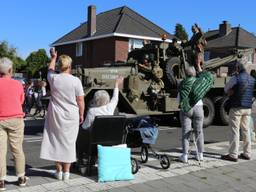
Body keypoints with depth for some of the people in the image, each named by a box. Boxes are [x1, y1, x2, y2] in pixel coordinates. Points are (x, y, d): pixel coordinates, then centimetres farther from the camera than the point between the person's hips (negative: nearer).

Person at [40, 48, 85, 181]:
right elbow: (80, 100, -6)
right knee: (68, 143, 8)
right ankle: (66, 172, 15)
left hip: (55, 115, 1)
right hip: (71, 116, -1)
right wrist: (81, 115, 7)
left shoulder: (53, 78, -4)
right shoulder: (76, 81, -9)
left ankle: (59, 171, 17)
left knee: (56, 141, 11)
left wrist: (53, 57, 36)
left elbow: (50, 69, 21)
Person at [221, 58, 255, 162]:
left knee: (235, 131, -3)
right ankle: (247, 153, 18)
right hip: (248, 108, 6)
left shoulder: (236, 78, -12)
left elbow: (226, 89, -1)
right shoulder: (252, 79, 8)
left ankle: (233, 155, -1)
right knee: (246, 131, 13)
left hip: (236, 107, -6)